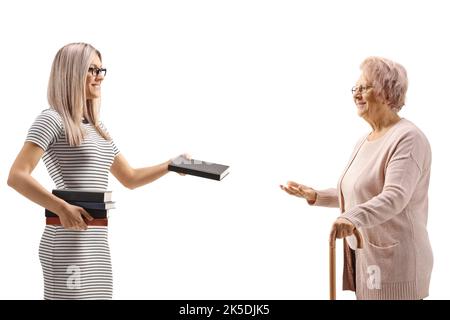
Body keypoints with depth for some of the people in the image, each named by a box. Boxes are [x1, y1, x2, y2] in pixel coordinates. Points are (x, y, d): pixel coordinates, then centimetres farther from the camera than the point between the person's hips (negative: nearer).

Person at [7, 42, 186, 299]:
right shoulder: (52, 119, -5)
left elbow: (130, 178, 25)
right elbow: (17, 177, -15)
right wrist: (62, 207, -26)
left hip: (97, 242, 8)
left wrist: (170, 165, 13)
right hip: (69, 241, -8)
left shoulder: (97, 128, 18)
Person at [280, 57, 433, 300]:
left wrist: (354, 217, -43)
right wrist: (315, 197, 12)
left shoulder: (408, 138, -15)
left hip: (394, 263, -8)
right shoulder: (364, 141, 16)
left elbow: (395, 196, -28)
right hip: (362, 256, 9)